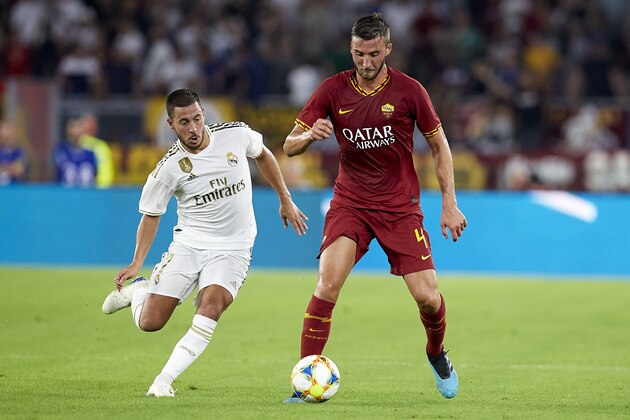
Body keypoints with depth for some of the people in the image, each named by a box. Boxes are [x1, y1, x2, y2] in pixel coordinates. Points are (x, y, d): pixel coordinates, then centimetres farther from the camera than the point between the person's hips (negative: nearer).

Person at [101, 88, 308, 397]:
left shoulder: (236, 134, -9)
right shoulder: (169, 168, -12)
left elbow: (262, 155, 14)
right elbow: (151, 216, 1)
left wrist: (285, 200, 16)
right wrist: (137, 263, -10)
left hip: (232, 249, 0)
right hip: (188, 244, 0)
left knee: (212, 305, -28)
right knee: (149, 323, -5)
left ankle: (165, 380, -23)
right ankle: (138, 290, 32)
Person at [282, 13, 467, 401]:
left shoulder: (408, 90, -7)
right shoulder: (333, 90, -5)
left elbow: (439, 145, 4)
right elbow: (290, 146, -2)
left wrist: (450, 203, -1)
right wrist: (310, 135, -26)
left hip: (401, 206, 0)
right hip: (350, 204, 0)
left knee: (427, 296, -7)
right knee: (328, 284, -21)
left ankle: (437, 353, 28)